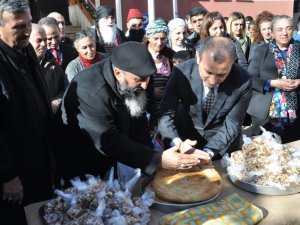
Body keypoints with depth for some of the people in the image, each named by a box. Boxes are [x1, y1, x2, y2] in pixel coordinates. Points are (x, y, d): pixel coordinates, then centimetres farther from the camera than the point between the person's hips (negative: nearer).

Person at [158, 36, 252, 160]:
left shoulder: (242, 81, -26)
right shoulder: (181, 72, -25)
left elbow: (232, 125, -17)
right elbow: (166, 113, -22)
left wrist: (208, 151, -30)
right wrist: (176, 143, -40)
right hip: (186, 138, 0)